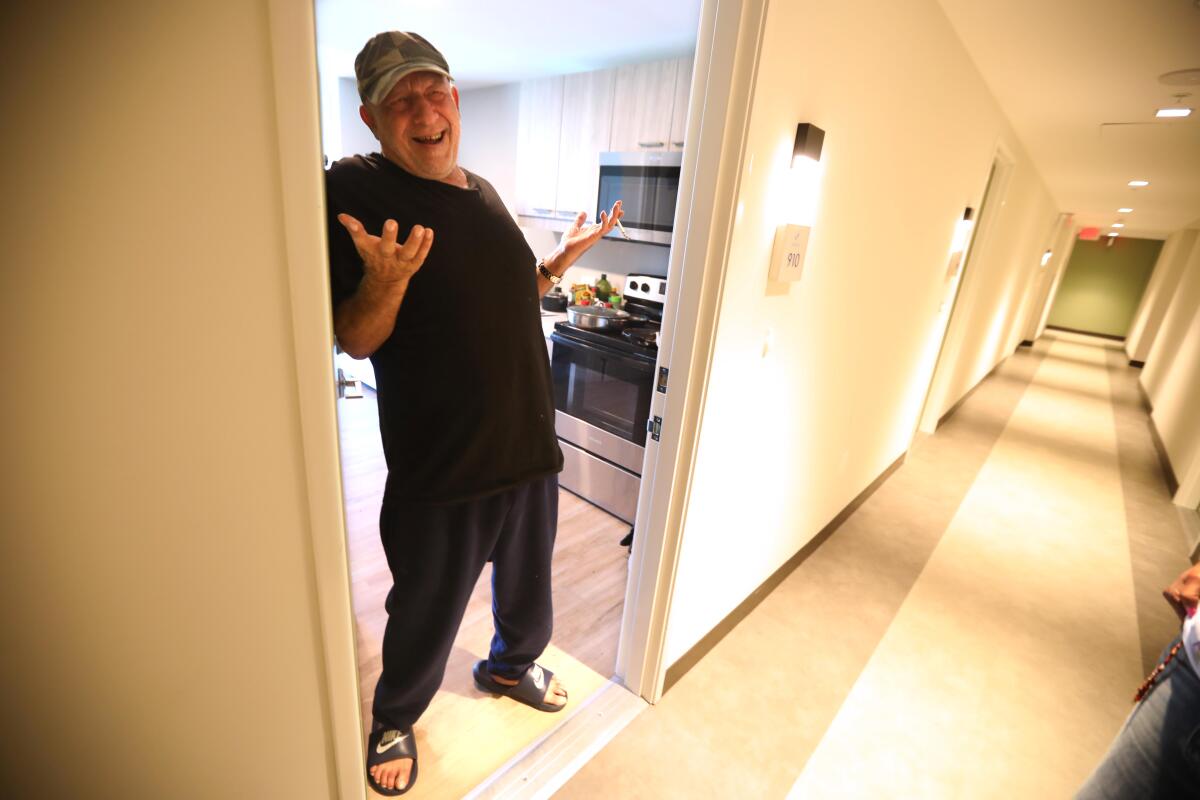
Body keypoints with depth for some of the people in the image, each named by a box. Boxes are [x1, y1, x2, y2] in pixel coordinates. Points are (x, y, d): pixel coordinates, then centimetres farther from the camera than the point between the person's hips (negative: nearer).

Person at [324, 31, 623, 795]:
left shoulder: (483, 191, 9)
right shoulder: (352, 192, -10)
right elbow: (354, 340, -12)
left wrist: (560, 261, 7)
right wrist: (386, 278, -30)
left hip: (530, 446, 6)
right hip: (440, 472, -6)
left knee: (528, 588, 26)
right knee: (426, 618, 17)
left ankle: (512, 665, 58)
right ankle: (393, 720, 49)